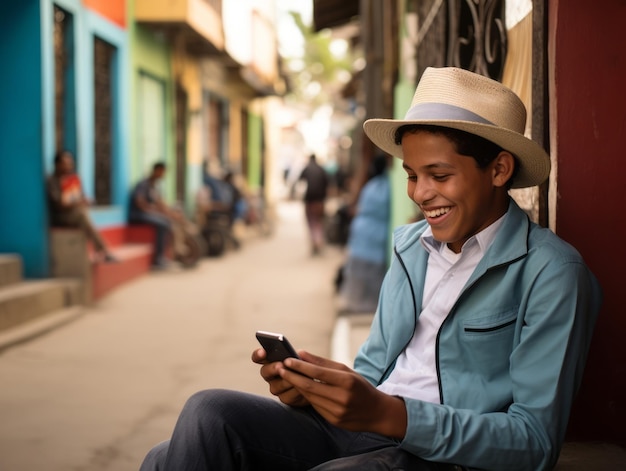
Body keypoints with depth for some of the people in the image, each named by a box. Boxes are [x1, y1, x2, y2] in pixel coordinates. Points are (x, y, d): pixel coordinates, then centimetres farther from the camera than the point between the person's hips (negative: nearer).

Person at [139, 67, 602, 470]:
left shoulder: (550, 272, -6)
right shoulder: (409, 244, 15)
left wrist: (387, 414, -23)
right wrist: (312, 384, -4)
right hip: (357, 429, 7)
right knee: (209, 414, -21)